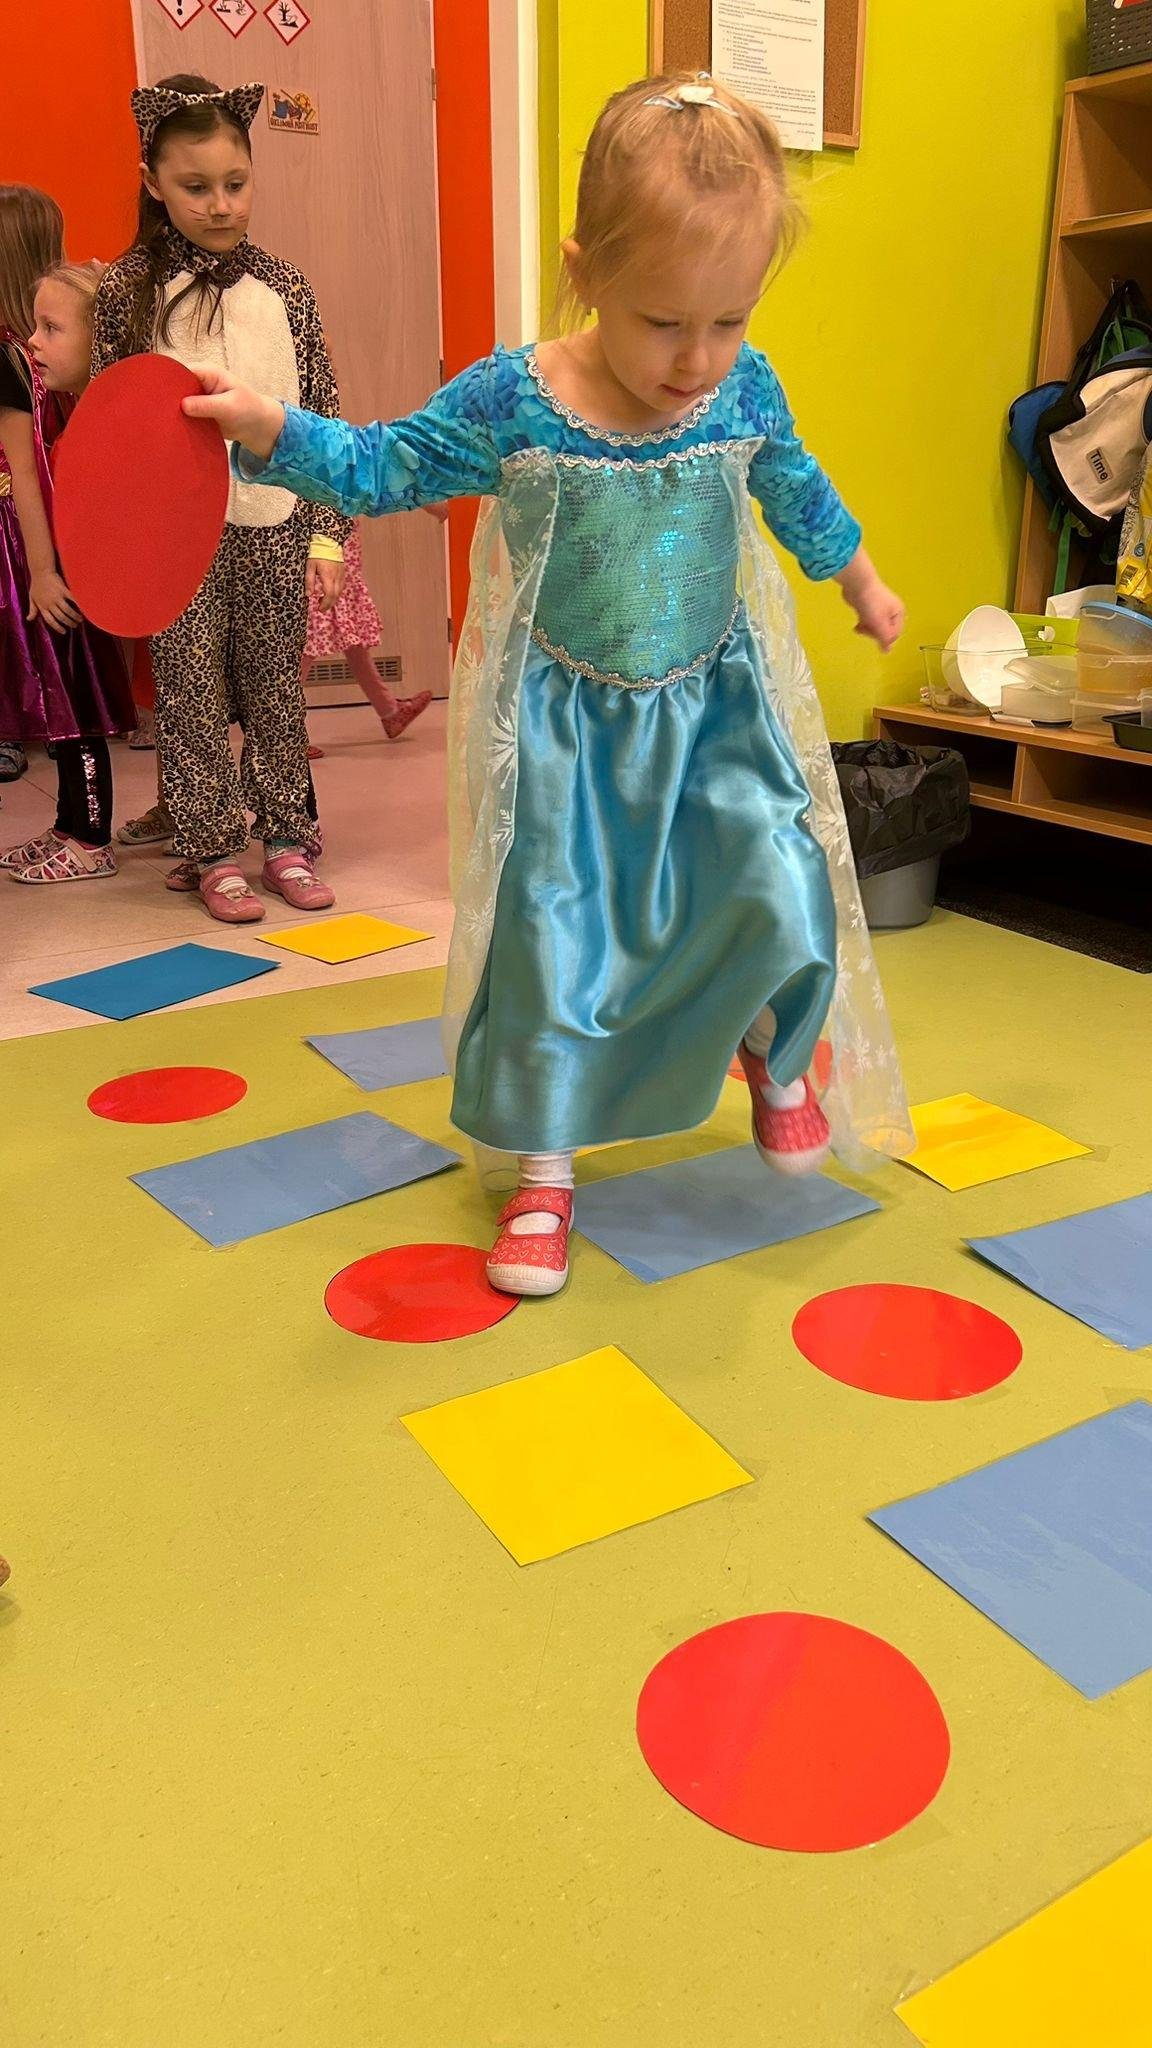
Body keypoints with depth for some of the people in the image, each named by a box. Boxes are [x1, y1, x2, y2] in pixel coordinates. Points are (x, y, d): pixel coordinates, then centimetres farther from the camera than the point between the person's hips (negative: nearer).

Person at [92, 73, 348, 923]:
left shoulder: (285, 289, 3)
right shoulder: (126, 290, -1)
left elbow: (325, 421, 5)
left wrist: (326, 534, 1)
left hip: (275, 528, 2)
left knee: (277, 691, 9)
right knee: (192, 698, 5)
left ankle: (286, 839, 22)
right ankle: (213, 853, 17)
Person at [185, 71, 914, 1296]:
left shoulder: (746, 391, -6)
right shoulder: (507, 404, -14)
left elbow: (797, 492, 14)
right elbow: (384, 469, -3)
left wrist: (862, 584, 28)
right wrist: (264, 430, -19)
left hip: (716, 703, 2)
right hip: (565, 723, -2)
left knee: (784, 890, -12)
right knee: (549, 935, 0)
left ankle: (774, 1056, 24)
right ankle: (543, 1170, 19)